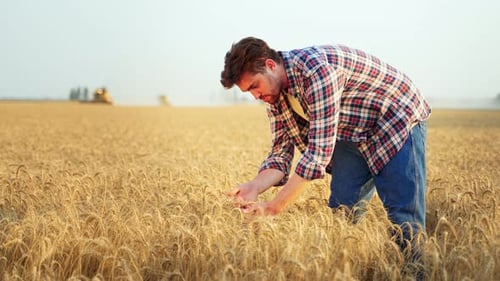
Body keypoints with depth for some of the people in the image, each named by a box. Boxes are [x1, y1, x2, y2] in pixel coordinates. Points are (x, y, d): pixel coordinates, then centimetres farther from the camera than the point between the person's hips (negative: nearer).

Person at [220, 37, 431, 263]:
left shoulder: (316, 68, -34)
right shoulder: (275, 95, -7)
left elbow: (319, 151, -36)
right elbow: (281, 151, -3)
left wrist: (272, 208, -35)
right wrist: (255, 186, -25)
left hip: (398, 120, -7)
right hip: (353, 133, 8)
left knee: (404, 217, -13)